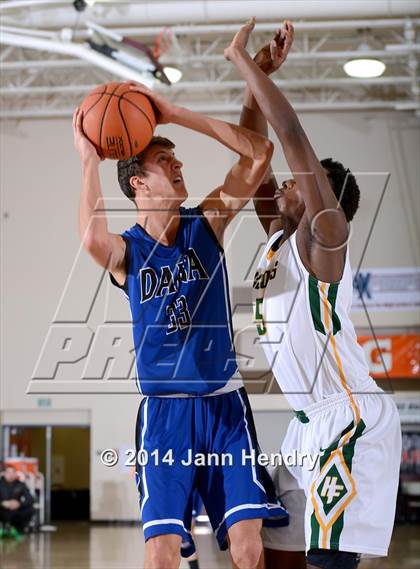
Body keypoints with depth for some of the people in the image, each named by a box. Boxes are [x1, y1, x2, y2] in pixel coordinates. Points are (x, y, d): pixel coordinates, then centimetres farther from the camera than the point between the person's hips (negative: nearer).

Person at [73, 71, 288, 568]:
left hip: (224, 404, 2)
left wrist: (175, 114, -9)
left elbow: (259, 152, -7)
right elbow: (93, 240, -28)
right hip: (163, 412, -1)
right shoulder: (126, 251, -1)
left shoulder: (206, 222, 4)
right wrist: (89, 159, -18)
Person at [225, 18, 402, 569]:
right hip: (311, 421, 10)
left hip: (352, 420, -9)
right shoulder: (277, 238, 12)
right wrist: (262, 70, 16)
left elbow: (292, 133, -20)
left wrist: (242, 58, -15)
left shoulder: (323, 236, -11)